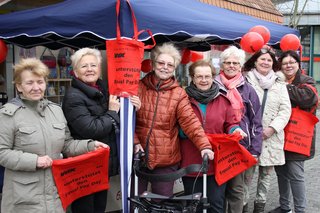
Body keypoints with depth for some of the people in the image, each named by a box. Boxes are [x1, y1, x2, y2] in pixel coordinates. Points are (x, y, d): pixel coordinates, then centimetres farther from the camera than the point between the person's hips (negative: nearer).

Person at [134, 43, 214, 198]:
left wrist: (204, 145, -24)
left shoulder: (179, 94, -1)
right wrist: (134, 142, -13)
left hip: (166, 159, 0)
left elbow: (190, 121, -11)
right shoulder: (138, 87, 0)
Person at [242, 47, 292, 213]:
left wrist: (273, 128, -9)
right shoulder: (246, 80, -1)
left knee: (266, 172, 11)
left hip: (272, 136, 3)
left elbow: (285, 109, 3)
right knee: (247, 171, -2)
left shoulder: (279, 83, 9)